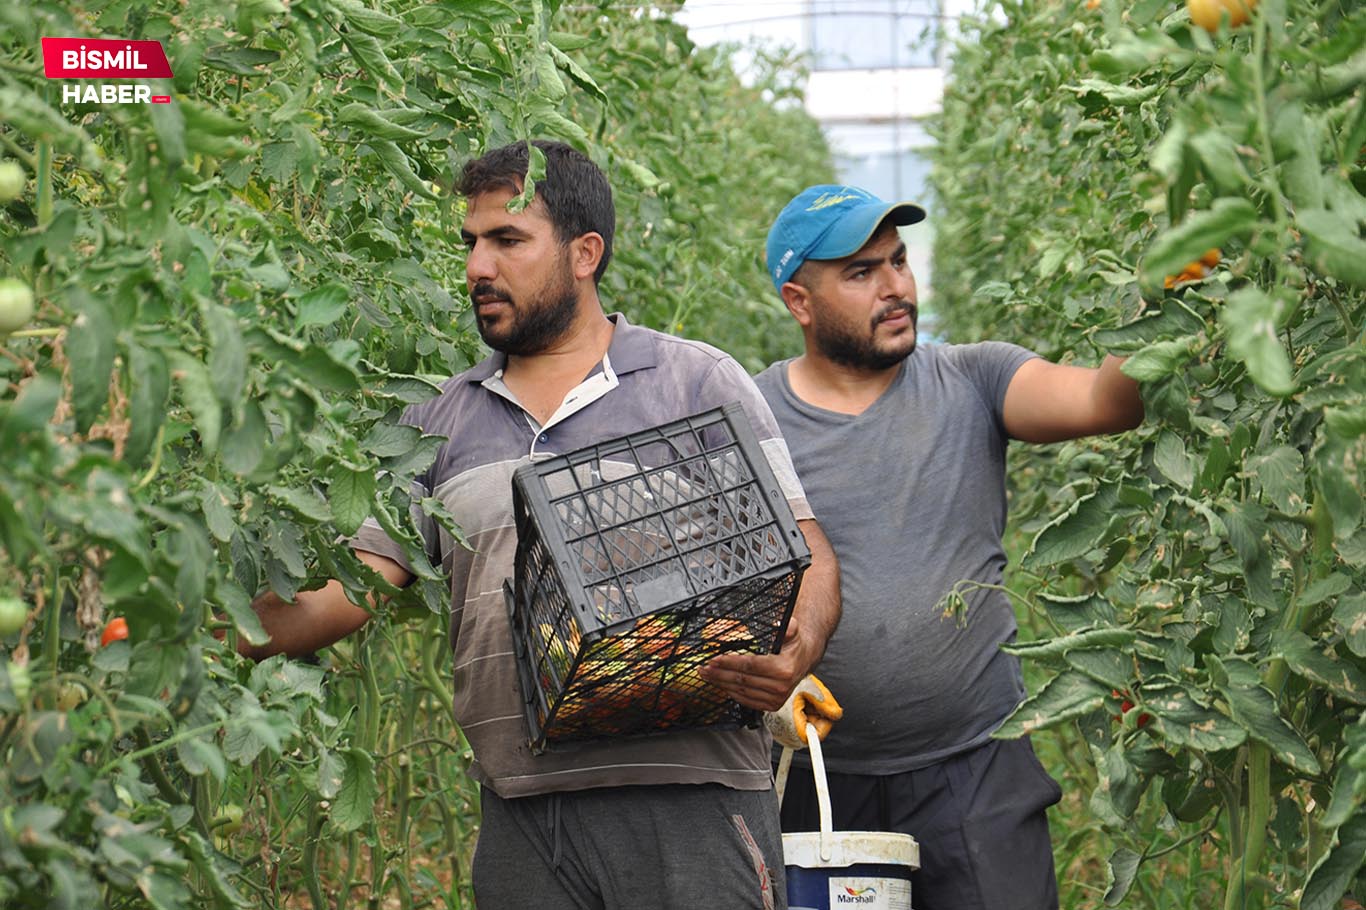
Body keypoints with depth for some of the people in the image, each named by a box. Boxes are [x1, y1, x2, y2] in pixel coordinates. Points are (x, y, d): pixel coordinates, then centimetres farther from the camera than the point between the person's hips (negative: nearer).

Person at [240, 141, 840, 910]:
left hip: (690, 797, -3)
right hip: (523, 812, 3)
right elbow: (355, 588, 8)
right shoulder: (441, 426, 15)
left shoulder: (701, 383, 6)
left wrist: (796, 653, -18)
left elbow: (808, 559, 3)